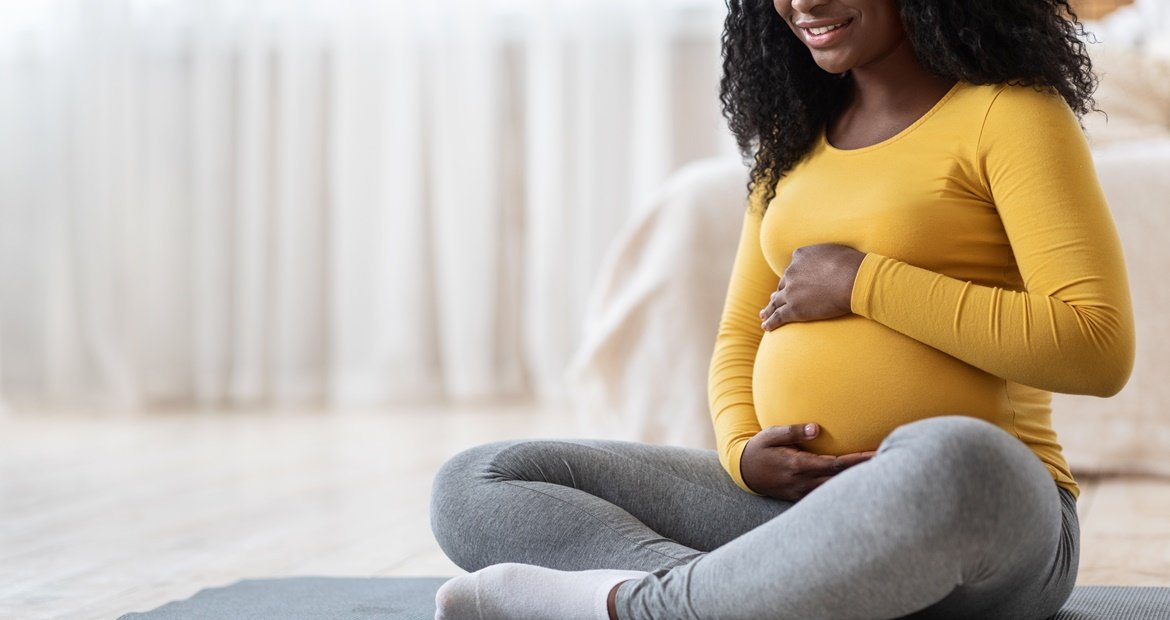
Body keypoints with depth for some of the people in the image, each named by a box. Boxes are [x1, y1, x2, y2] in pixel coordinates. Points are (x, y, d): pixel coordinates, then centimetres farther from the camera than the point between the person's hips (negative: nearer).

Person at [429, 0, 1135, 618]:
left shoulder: (1008, 114, -1)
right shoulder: (794, 142, 19)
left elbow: (1100, 348, -13)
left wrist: (864, 282, -12)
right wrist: (742, 451, -3)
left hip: (984, 503, -6)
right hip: (790, 499, 6)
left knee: (948, 460, -43)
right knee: (475, 486, -6)